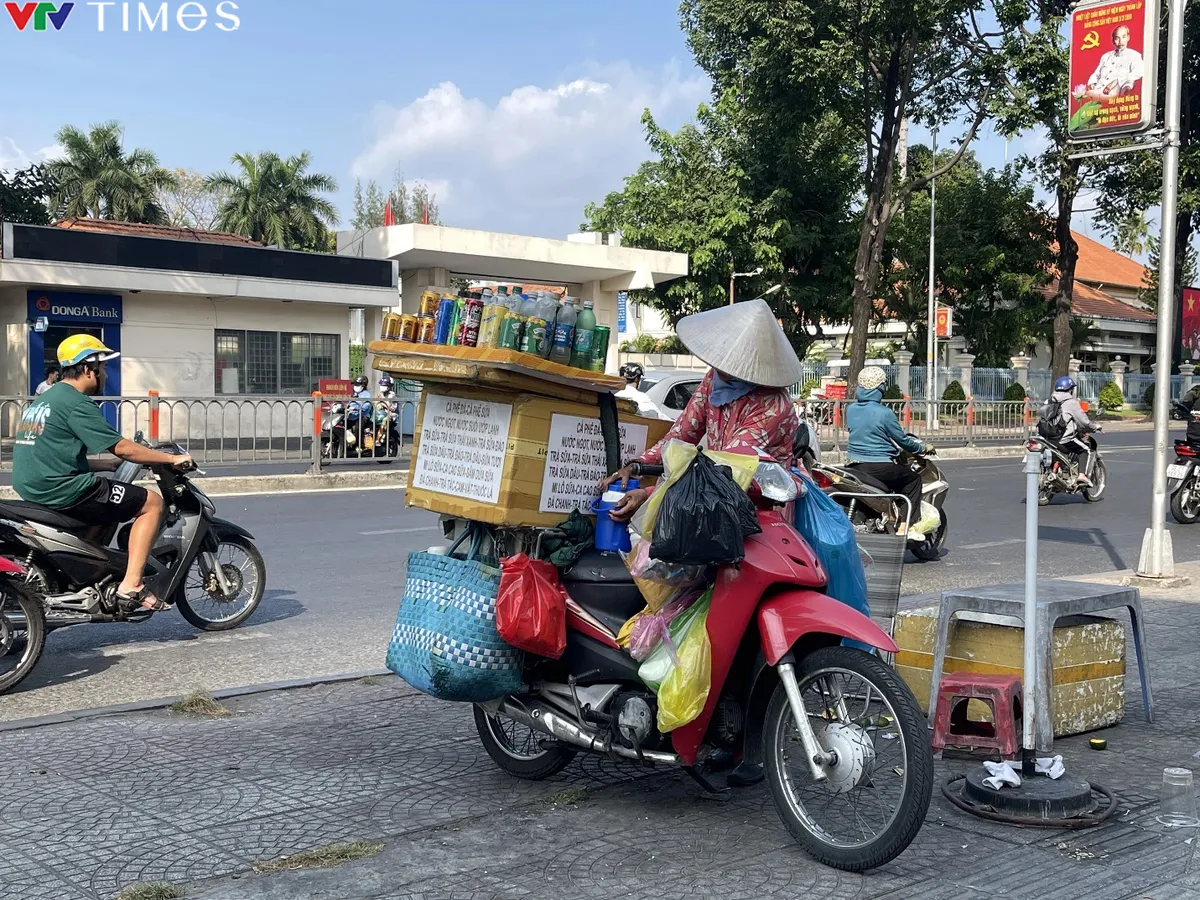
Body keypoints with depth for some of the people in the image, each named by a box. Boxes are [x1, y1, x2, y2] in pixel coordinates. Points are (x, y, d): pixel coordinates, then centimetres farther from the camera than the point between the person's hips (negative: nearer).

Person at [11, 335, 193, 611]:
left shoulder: (44, 399, 20)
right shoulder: (77, 403, -12)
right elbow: (121, 447, -15)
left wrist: (115, 464, 20)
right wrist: (171, 458, -5)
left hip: (35, 489, 10)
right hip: (63, 489, -10)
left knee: (110, 506, 33)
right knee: (152, 503, -5)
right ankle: (131, 585, -12)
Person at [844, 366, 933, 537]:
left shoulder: (850, 409, 5)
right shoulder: (884, 413, -14)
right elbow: (902, 440, -5)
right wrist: (924, 447, 14)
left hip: (853, 464, 7)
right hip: (879, 468, -7)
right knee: (913, 478, 13)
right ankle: (905, 527, 5)